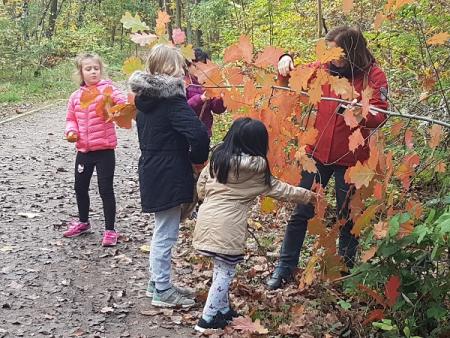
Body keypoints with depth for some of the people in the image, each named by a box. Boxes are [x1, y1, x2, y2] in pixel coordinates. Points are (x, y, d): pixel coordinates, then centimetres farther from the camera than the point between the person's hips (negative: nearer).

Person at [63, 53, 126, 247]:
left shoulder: (107, 88, -8)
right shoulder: (76, 97, 6)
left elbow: (123, 102, -21)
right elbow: (71, 118, 15)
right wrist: (71, 131, -4)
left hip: (105, 149, -5)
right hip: (83, 150, 5)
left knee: (106, 190, 0)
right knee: (80, 187, 18)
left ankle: (110, 230, 12)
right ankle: (83, 222, 40)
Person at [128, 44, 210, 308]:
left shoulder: (145, 98, 7)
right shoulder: (172, 99, -19)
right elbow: (199, 135, -29)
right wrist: (198, 158, -10)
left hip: (152, 174, 9)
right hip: (169, 177, -9)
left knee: (162, 231, 21)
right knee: (166, 234, 2)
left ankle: (157, 282, 32)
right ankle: (162, 291, 13)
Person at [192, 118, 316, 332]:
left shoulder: (217, 156, 7)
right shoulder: (256, 170, -7)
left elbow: (201, 187, 13)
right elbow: (279, 189, 5)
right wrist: (307, 196, 18)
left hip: (206, 219, 6)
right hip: (227, 226, -6)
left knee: (220, 268, 19)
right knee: (225, 272, 6)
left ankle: (222, 309, 30)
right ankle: (208, 318, 10)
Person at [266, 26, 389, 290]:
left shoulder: (374, 76, -9)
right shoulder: (325, 68, 1)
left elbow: (380, 115, -17)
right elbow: (292, 76, 13)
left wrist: (363, 116, -39)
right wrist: (286, 61, -9)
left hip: (350, 158, -3)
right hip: (318, 152, 3)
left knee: (348, 217, 13)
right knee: (301, 213, 7)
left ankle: (346, 269, 30)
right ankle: (286, 267, 19)